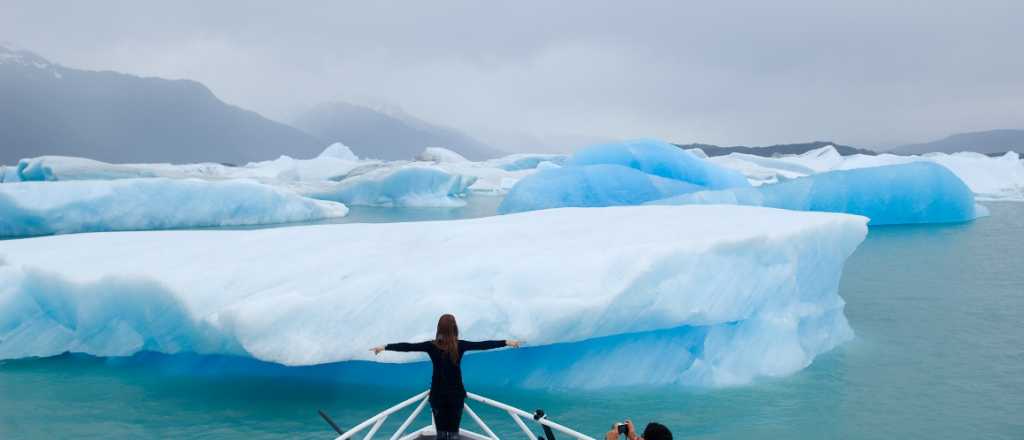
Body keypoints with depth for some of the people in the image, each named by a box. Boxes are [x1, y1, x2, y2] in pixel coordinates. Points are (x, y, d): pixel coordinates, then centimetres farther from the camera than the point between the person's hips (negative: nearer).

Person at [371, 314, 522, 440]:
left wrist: (384, 347, -1)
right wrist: (506, 342, 0)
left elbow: (408, 346, -8)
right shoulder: (460, 345, -10)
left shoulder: (432, 346, -9)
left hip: (438, 394, 1)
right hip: (456, 394, -1)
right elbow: (483, 345, -6)